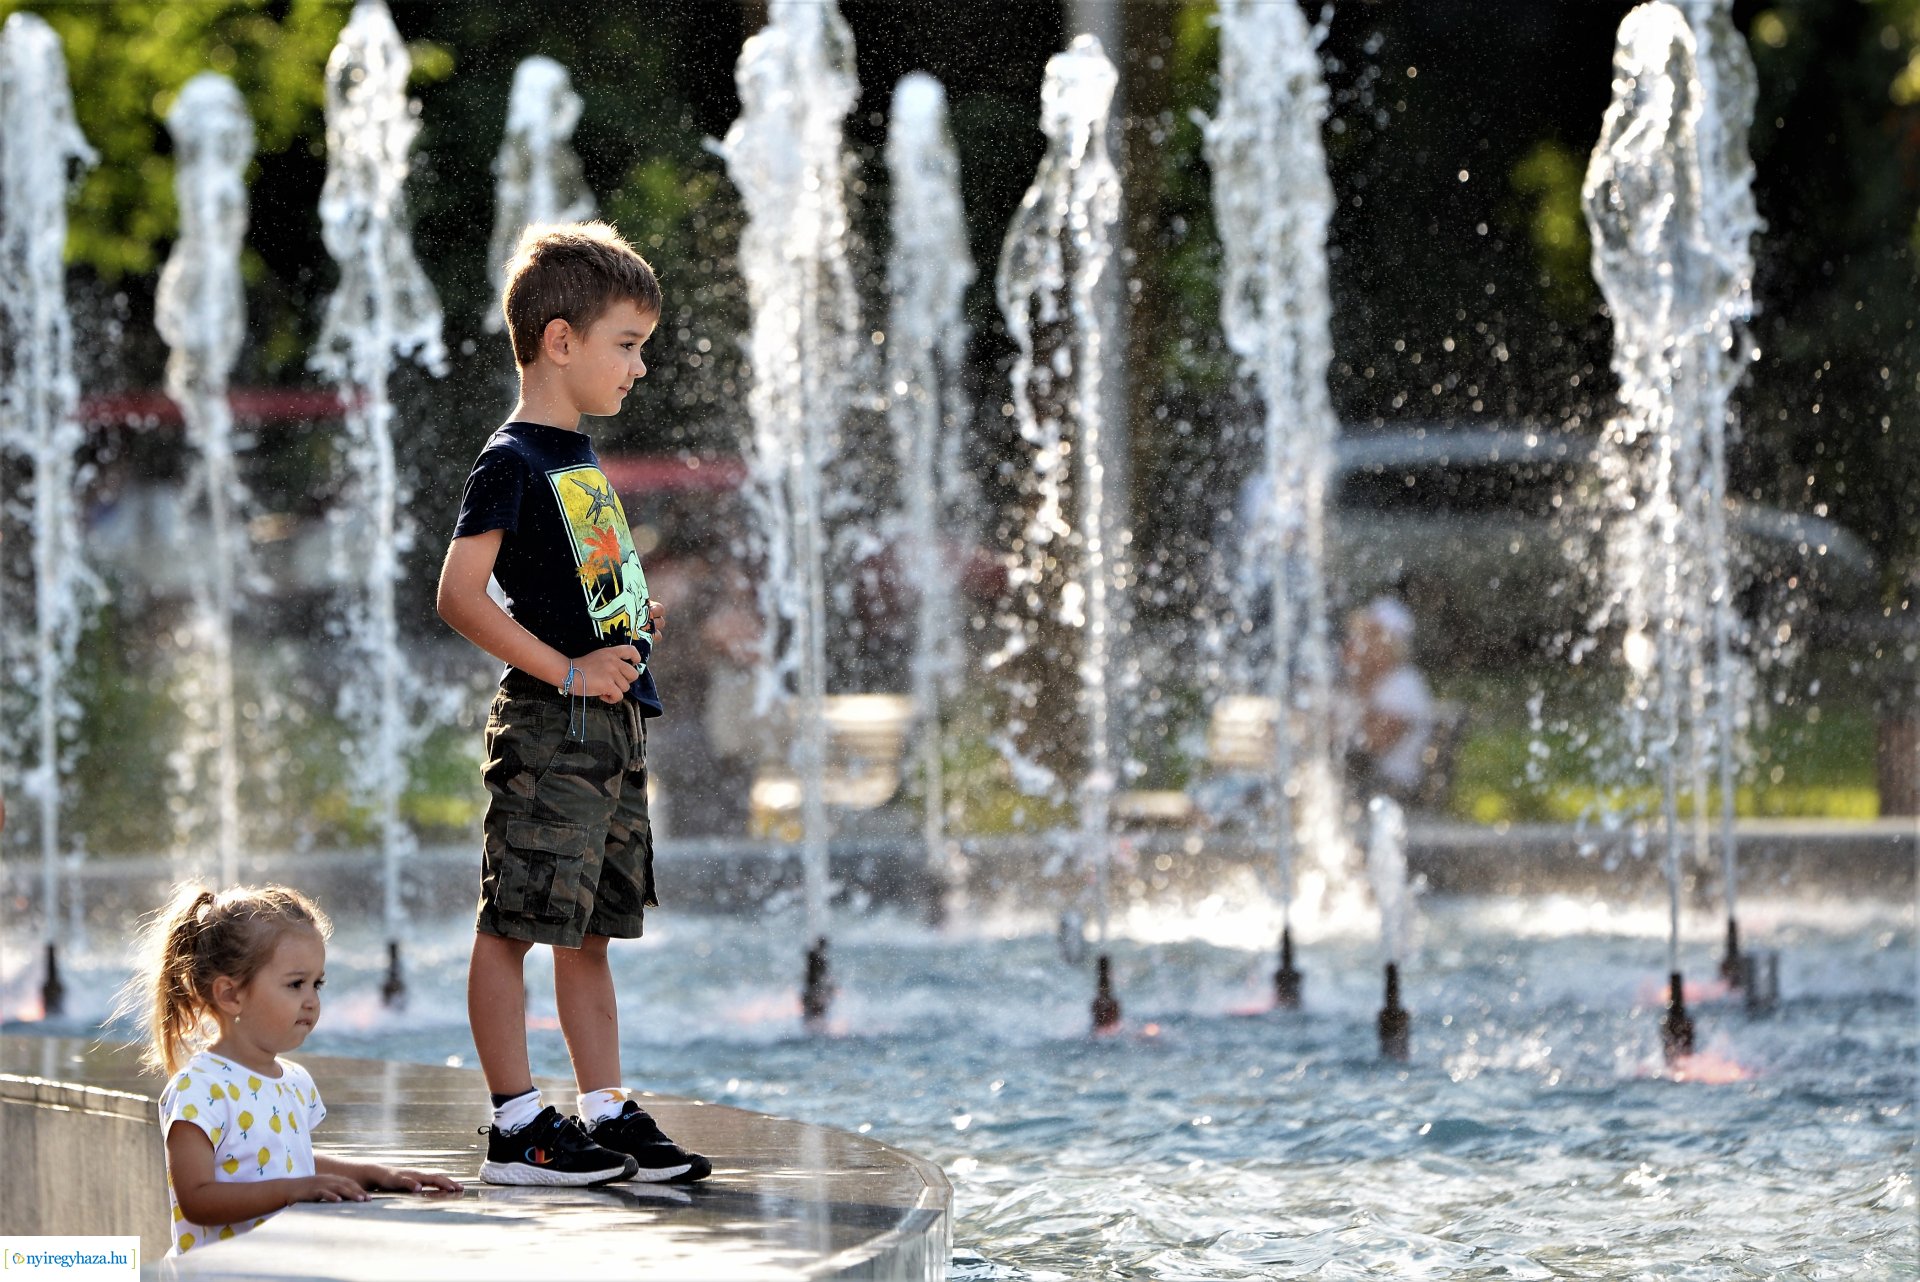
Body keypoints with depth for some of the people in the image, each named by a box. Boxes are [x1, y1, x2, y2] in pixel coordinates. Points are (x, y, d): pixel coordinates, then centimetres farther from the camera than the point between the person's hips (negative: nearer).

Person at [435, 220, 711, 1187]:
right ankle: (516, 1126, -4)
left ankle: (608, 1112, 16)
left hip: (610, 725, 9)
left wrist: (635, 622, 13)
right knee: (514, 924, -5)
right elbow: (460, 596, -19)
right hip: (547, 730, -9)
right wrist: (566, 670, -19)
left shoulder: (578, 461, 17)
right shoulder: (513, 463, -11)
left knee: (591, 928, 12)